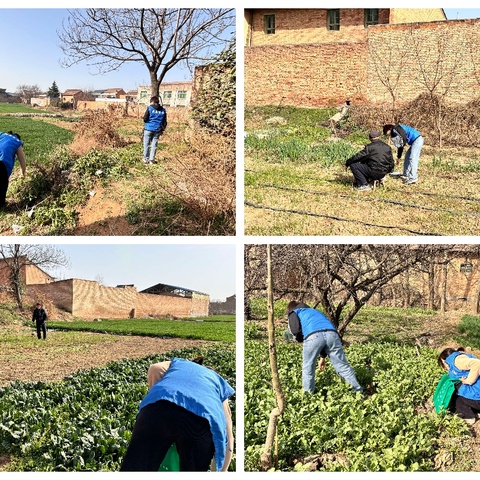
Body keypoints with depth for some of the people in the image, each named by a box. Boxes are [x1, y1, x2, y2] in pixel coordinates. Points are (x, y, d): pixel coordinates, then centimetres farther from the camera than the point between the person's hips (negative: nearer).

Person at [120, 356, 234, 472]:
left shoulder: (176, 363, 43)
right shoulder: (219, 382, 41)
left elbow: (155, 369, 16)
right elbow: (227, 436, 36)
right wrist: (221, 471, 46)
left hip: (158, 409, 0)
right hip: (201, 418, 0)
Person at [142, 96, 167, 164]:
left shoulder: (150, 108, -6)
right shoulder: (163, 110, 6)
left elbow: (145, 119, -8)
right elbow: (164, 122, 9)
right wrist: (162, 130, 19)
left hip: (148, 129, -3)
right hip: (157, 130, 3)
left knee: (146, 145, 6)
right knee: (154, 145, 8)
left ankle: (146, 159, 9)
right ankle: (152, 159, 9)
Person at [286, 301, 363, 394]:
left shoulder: (294, 313, 28)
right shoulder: (314, 311, 45)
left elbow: (295, 330, 7)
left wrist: (301, 339, 28)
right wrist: (322, 357, 43)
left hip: (314, 336, -5)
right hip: (332, 333, 5)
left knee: (308, 368, 14)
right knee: (343, 366, 12)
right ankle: (359, 392, 14)